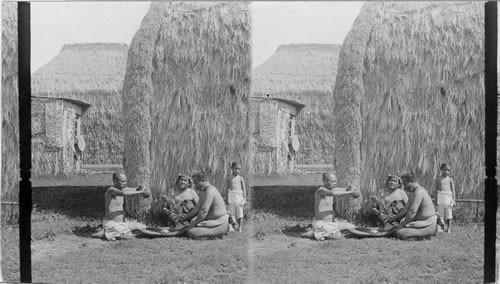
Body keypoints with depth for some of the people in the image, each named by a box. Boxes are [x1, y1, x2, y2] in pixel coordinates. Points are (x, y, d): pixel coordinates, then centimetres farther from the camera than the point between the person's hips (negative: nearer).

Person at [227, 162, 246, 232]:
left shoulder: (241, 178, 5)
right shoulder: (229, 178, 7)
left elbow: (244, 189, 5)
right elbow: (227, 189, 9)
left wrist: (244, 198, -2)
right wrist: (227, 199, 5)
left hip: (239, 196, -1)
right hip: (231, 196, 1)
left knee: (239, 213, 1)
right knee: (231, 213, 1)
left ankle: (240, 227, 10)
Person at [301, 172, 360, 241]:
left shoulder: (331, 189, 9)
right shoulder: (321, 190, -19)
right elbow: (333, 193, -38)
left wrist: (349, 188, -17)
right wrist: (349, 192, -33)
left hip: (332, 222, 9)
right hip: (320, 223, -9)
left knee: (352, 227, 9)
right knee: (338, 236, -31)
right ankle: (314, 233, -8)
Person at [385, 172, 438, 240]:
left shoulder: (418, 192, -18)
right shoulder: (413, 192, 16)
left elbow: (412, 212, -23)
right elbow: (406, 209, 21)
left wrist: (401, 225, -16)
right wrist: (393, 218, 19)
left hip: (427, 225, -11)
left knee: (400, 233, -23)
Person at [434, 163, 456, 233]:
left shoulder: (450, 179, 4)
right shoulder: (438, 179, 5)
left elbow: (453, 190, 6)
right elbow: (436, 189, 8)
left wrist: (453, 200, 1)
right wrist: (436, 199, 5)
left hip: (448, 197, 0)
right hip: (440, 197, 0)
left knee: (449, 213, 3)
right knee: (440, 213, -3)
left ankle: (449, 228, 12)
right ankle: (441, 227, 5)